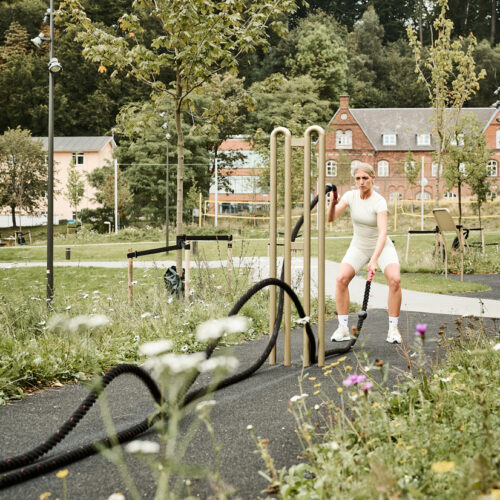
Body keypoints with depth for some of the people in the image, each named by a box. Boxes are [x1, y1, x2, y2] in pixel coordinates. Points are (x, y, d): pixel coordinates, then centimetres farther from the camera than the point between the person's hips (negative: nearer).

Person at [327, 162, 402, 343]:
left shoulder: (379, 202, -24)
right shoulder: (350, 196, -9)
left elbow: (382, 233, -35)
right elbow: (331, 218, -12)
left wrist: (374, 260, -46)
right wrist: (333, 201, -31)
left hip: (381, 247, -3)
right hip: (358, 247, 3)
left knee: (395, 279, -27)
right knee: (341, 278, -20)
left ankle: (393, 328, -13)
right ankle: (343, 328, -10)